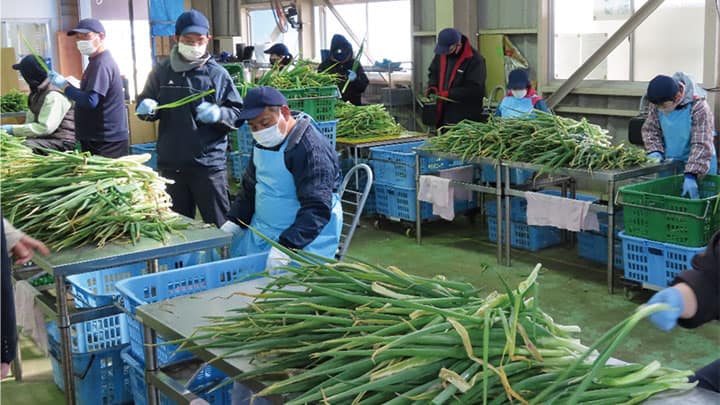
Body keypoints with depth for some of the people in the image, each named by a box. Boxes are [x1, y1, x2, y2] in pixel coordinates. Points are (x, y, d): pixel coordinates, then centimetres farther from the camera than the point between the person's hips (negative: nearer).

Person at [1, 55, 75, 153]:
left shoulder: (53, 96, -16)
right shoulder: (37, 94, 15)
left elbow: (45, 128, -24)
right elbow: (30, 122, 16)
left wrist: (14, 129, -19)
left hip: (62, 142, -9)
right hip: (47, 139, 9)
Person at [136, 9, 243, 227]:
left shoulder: (217, 74, -2)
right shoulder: (161, 71, 5)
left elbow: (238, 114, 0)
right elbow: (143, 104, 15)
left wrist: (218, 114, -21)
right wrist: (145, 107, -8)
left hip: (209, 164, -3)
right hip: (171, 163, 3)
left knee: (218, 225, 5)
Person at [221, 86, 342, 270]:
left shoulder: (312, 148, -21)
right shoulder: (263, 143, 8)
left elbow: (317, 209, -28)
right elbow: (249, 188, 19)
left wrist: (287, 246, -37)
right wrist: (233, 223, 3)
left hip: (304, 239, -8)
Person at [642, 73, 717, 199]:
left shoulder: (699, 108, -23)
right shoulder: (657, 105, -9)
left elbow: (702, 145, -26)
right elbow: (650, 129, 6)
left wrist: (691, 176, -35)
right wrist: (655, 151, -12)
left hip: (699, 167, -4)